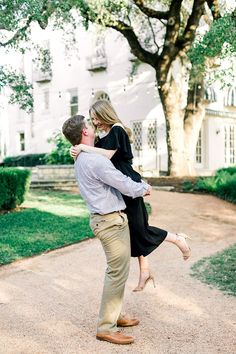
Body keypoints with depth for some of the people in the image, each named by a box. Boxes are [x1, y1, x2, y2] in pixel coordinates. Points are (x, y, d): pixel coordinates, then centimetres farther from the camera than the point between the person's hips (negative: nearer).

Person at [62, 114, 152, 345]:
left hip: (103, 219, 10)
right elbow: (127, 187, -17)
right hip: (112, 221, -10)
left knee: (116, 271, 19)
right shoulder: (96, 161, -22)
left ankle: (114, 315, 31)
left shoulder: (81, 160, 11)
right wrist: (145, 188, 3)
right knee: (118, 272, -3)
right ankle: (106, 327, 5)